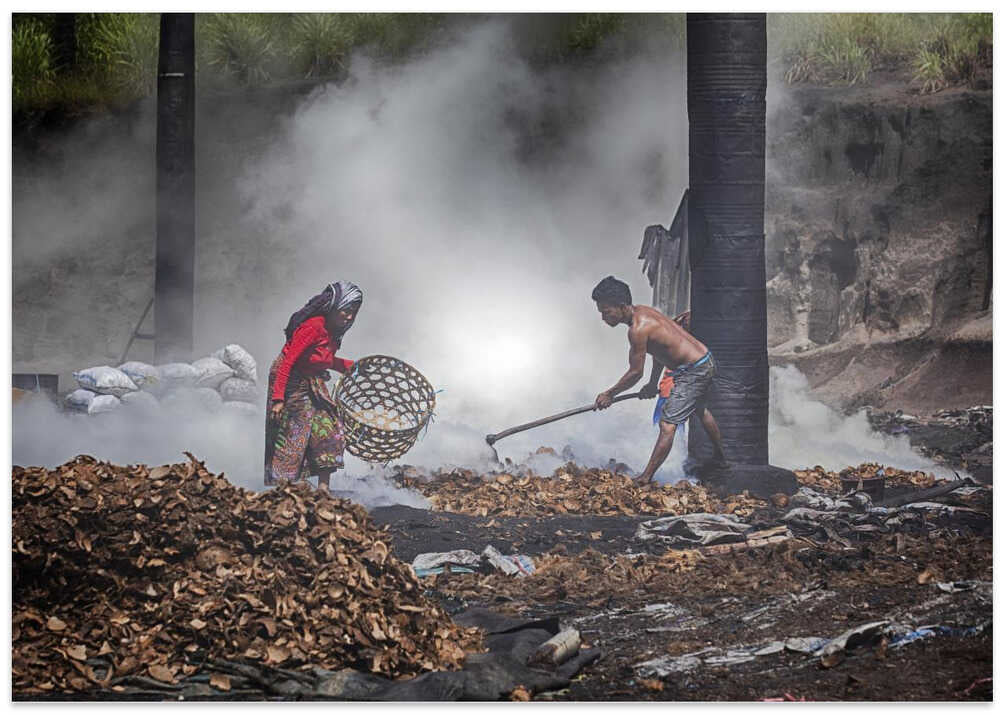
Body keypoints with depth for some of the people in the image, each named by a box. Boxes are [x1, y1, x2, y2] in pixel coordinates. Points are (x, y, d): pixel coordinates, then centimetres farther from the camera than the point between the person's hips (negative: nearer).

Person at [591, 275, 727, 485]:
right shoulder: (643, 311, 3)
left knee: (667, 424, -13)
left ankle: (645, 479, -16)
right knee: (699, 410, 34)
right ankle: (720, 459, 54)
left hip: (694, 371, -11)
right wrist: (653, 384, 21)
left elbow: (636, 372, -19)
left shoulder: (638, 328, -26)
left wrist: (610, 394, -6)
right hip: (705, 362, 11)